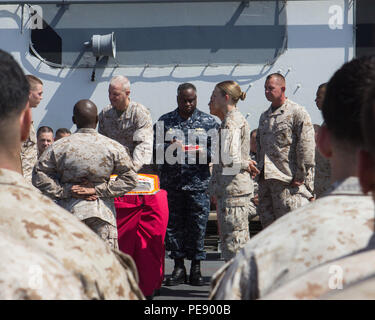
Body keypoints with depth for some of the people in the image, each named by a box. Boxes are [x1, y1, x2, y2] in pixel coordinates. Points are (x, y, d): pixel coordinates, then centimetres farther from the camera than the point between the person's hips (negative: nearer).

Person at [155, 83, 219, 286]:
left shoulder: (208, 122, 9)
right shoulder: (164, 121, 11)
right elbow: (154, 148, 5)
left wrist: (203, 153, -14)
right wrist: (168, 148, -14)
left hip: (199, 184, -1)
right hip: (171, 183, 1)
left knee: (198, 225, 0)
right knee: (173, 225, 4)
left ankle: (196, 269, 12)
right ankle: (178, 267, 15)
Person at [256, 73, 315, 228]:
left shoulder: (297, 113, -6)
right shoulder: (264, 116, 19)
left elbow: (307, 147, -12)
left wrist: (300, 177, -14)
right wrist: (260, 171, 16)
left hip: (288, 181, -8)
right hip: (265, 180, 8)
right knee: (267, 223, 10)